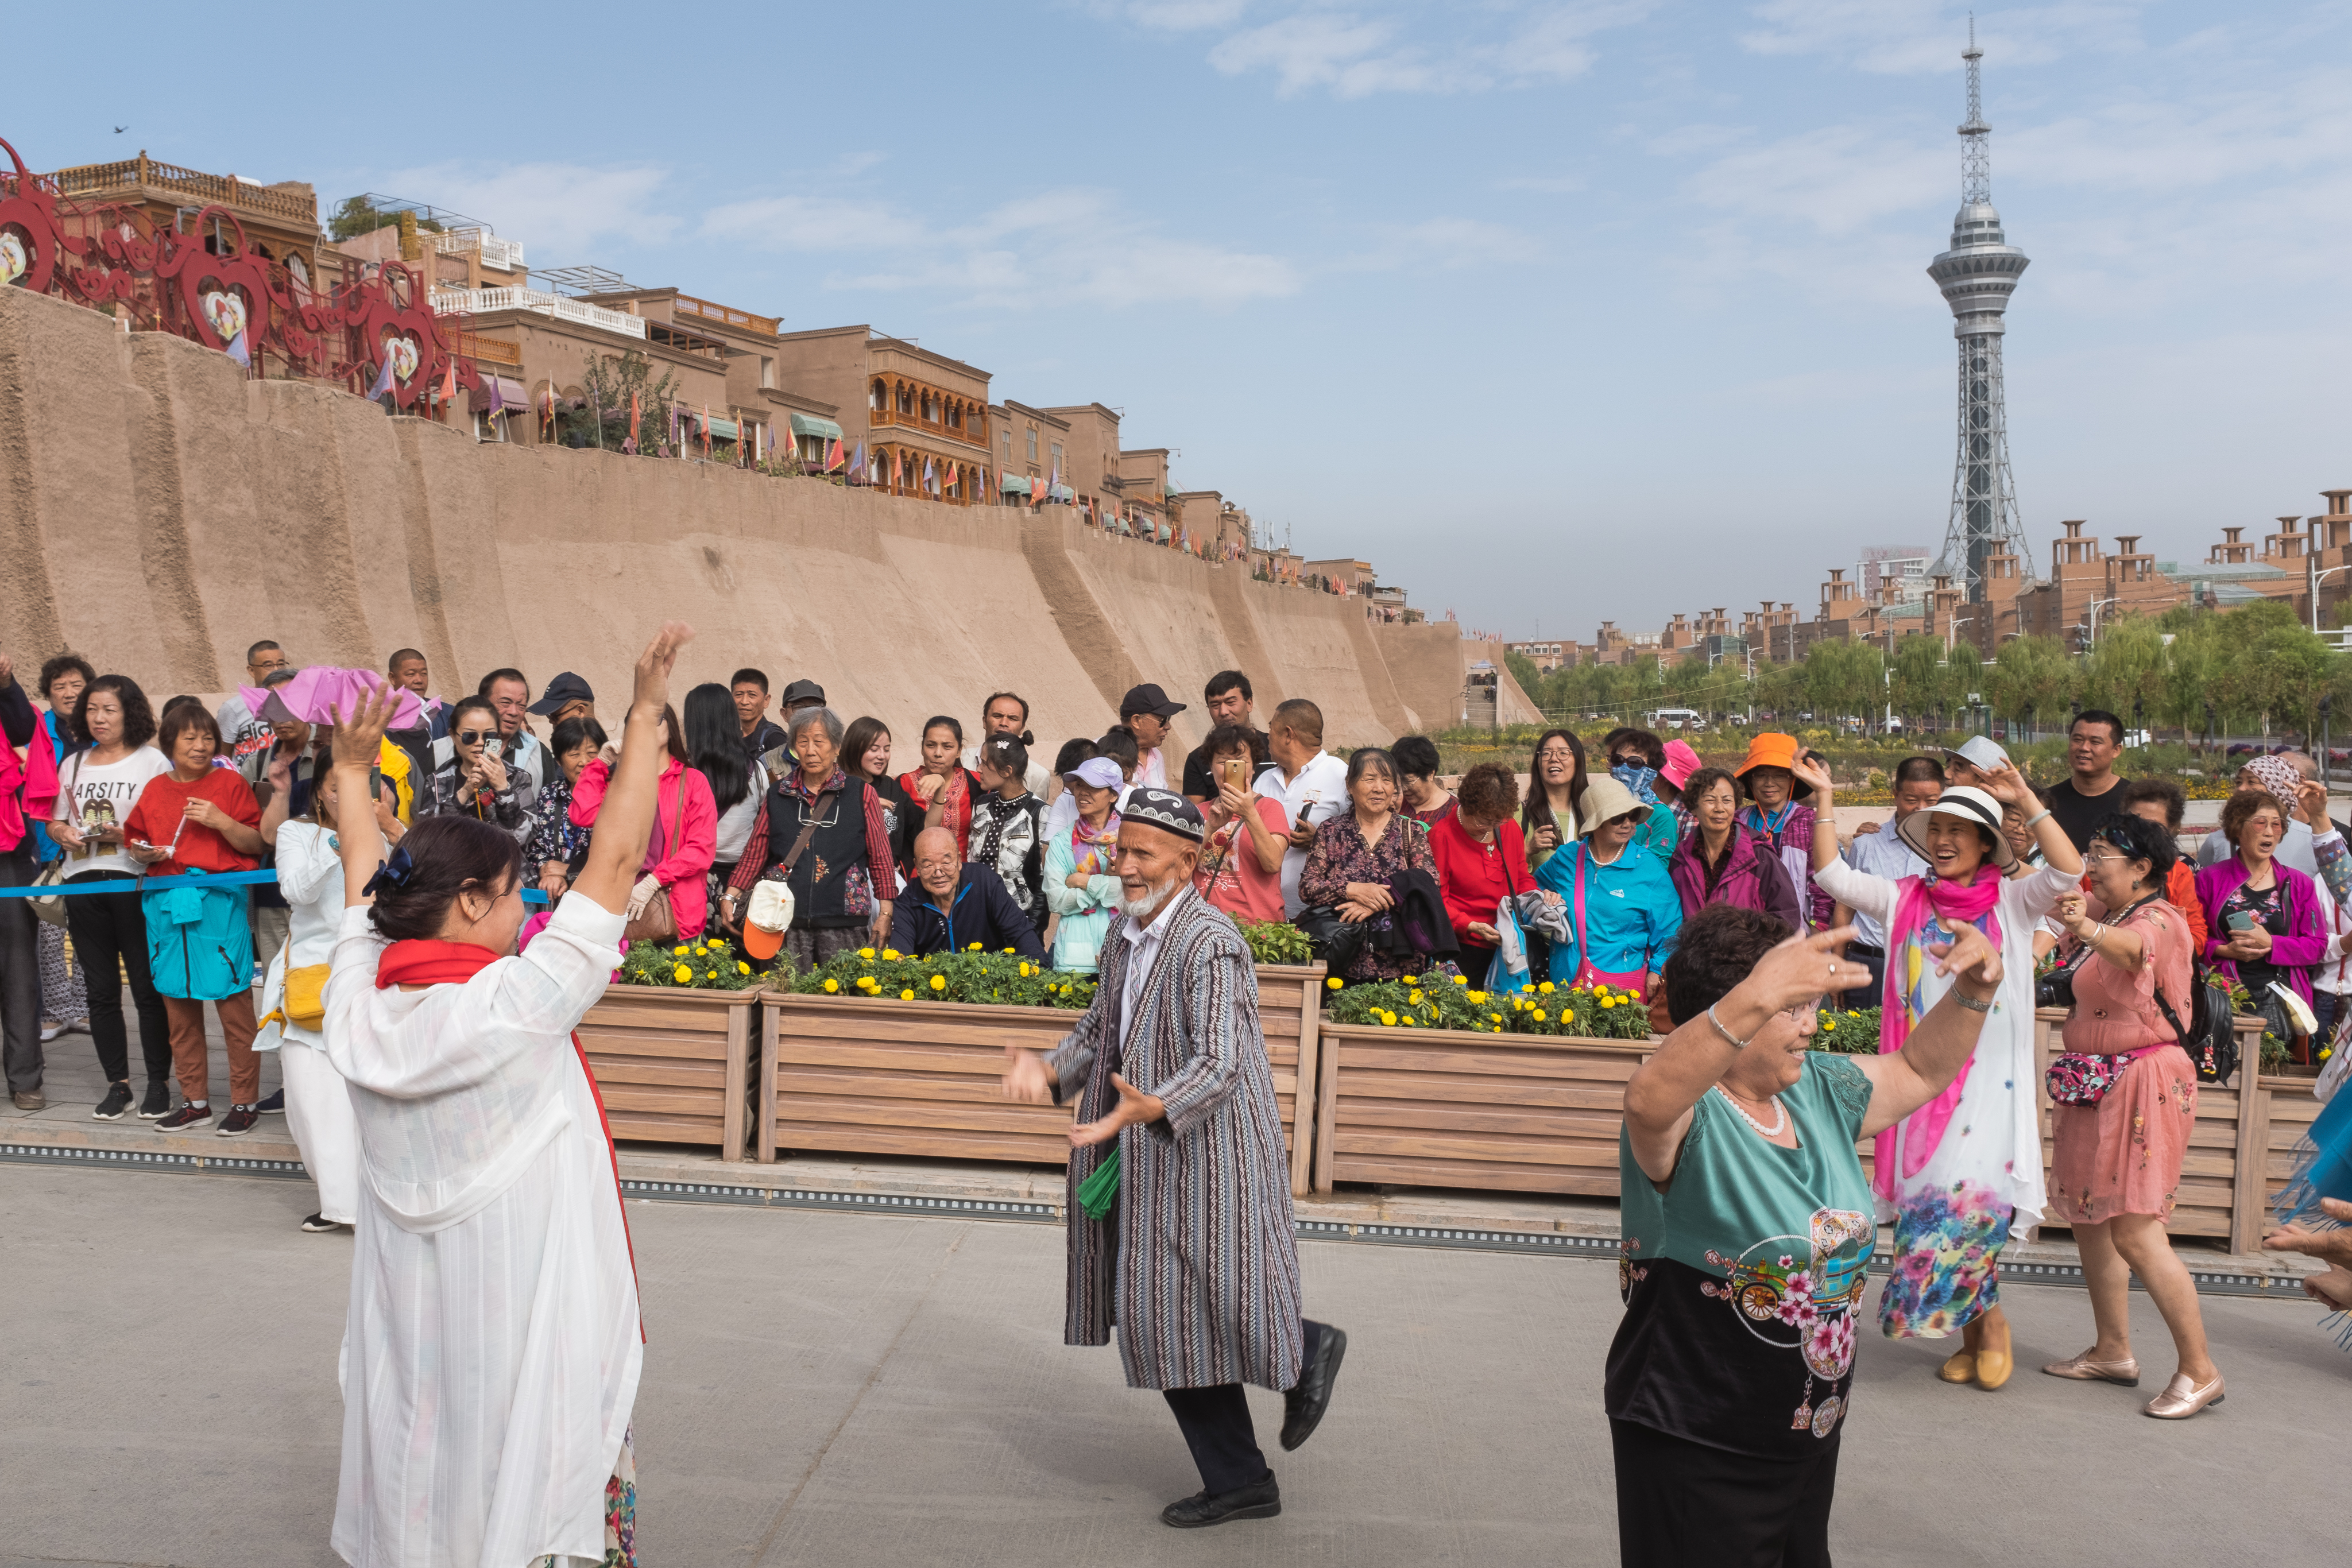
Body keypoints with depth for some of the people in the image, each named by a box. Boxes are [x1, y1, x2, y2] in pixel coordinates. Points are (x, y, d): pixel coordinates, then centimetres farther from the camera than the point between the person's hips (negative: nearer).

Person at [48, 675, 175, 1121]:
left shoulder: (152, 762, 0)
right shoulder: (73, 764, 17)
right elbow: (54, 821, 22)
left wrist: (124, 834, -19)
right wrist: (65, 833, 0)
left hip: (134, 882, -5)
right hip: (83, 883, 5)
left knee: (148, 988, -3)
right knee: (101, 991, 8)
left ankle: (158, 1084, 6)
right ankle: (118, 1084, 16)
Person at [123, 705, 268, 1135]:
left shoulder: (230, 783, 1)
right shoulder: (155, 790, 12)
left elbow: (256, 844, -2)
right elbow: (137, 843, 20)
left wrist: (221, 821, -16)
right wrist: (144, 853, -1)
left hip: (218, 902, -5)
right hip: (166, 905, 5)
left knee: (234, 1005, -4)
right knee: (178, 1008, 10)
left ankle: (245, 1101, 5)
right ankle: (194, 1101, 21)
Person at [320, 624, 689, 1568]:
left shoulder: (359, 1005, -5)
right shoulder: (517, 1004, -21)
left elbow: (364, 884, 13)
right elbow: (615, 860, -20)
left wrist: (351, 775, 26)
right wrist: (645, 717, -17)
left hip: (408, 1302, 6)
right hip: (520, 1303, -6)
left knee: (419, 1472, 19)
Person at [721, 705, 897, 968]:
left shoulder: (861, 794, 5)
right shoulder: (777, 794, 12)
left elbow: (880, 858, 4)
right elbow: (755, 854, 12)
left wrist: (885, 914, -2)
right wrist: (730, 897, 0)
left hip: (843, 926, -2)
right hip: (786, 923, 2)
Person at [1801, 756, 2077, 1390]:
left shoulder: (2011, 901, 4)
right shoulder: (1905, 900, 11)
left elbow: (2068, 872, -12)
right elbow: (1832, 874, 5)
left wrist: (2027, 801, -14)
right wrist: (1825, 800, -1)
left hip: (1990, 1075, -3)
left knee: (1970, 1196, -15)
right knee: (1927, 1200, 4)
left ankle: (1987, 1322, 7)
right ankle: (1979, 1332, 19)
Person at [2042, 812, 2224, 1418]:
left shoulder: (2160, 920, -14)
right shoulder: (2103, 911, 13)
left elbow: (2130, 947, -37)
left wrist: (2087, 928, -58)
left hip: (2145, 1082, -9)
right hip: (2095, 1083, 9)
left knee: (2134, 1232, -11)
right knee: (2088, 1218, 13)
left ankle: (2200, 1369, -1)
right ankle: (2113, 1351, 24)